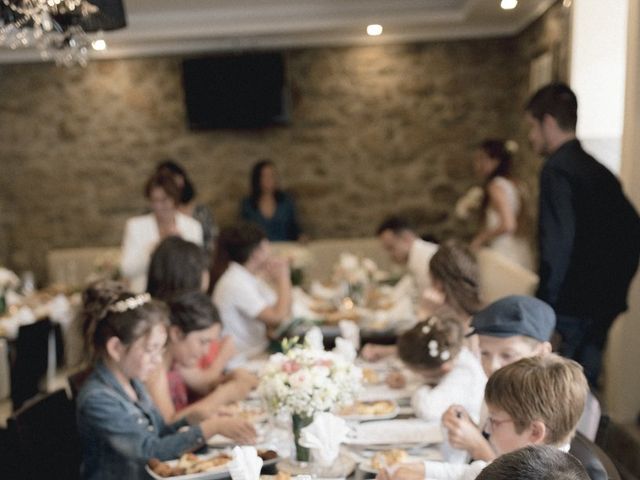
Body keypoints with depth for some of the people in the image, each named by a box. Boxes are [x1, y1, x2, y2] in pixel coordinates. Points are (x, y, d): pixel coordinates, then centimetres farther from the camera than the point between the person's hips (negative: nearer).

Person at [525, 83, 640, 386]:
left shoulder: (558, 168, -12)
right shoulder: (597, 169, 13)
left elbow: (558, 242, -20)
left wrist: (544, 302, -16)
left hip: (575, 304, -8)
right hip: (605, 300, 9)